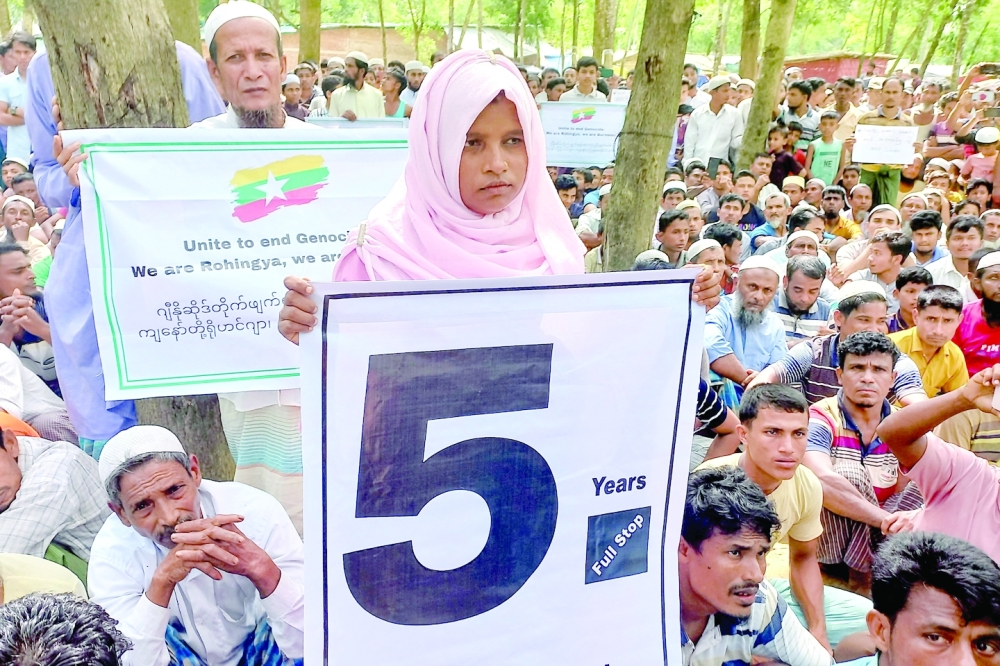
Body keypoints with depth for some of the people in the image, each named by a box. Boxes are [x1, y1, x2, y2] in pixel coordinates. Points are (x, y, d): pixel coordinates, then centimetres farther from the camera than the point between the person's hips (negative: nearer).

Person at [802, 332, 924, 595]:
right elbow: (822, 481, -35)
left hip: (876, 540, 5)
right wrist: (883, 518, -37)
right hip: (825, 539, -5)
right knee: (850, 473, -30)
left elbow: (904, 494, -4)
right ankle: (862, 578, -19)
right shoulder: (821, 419, -16)